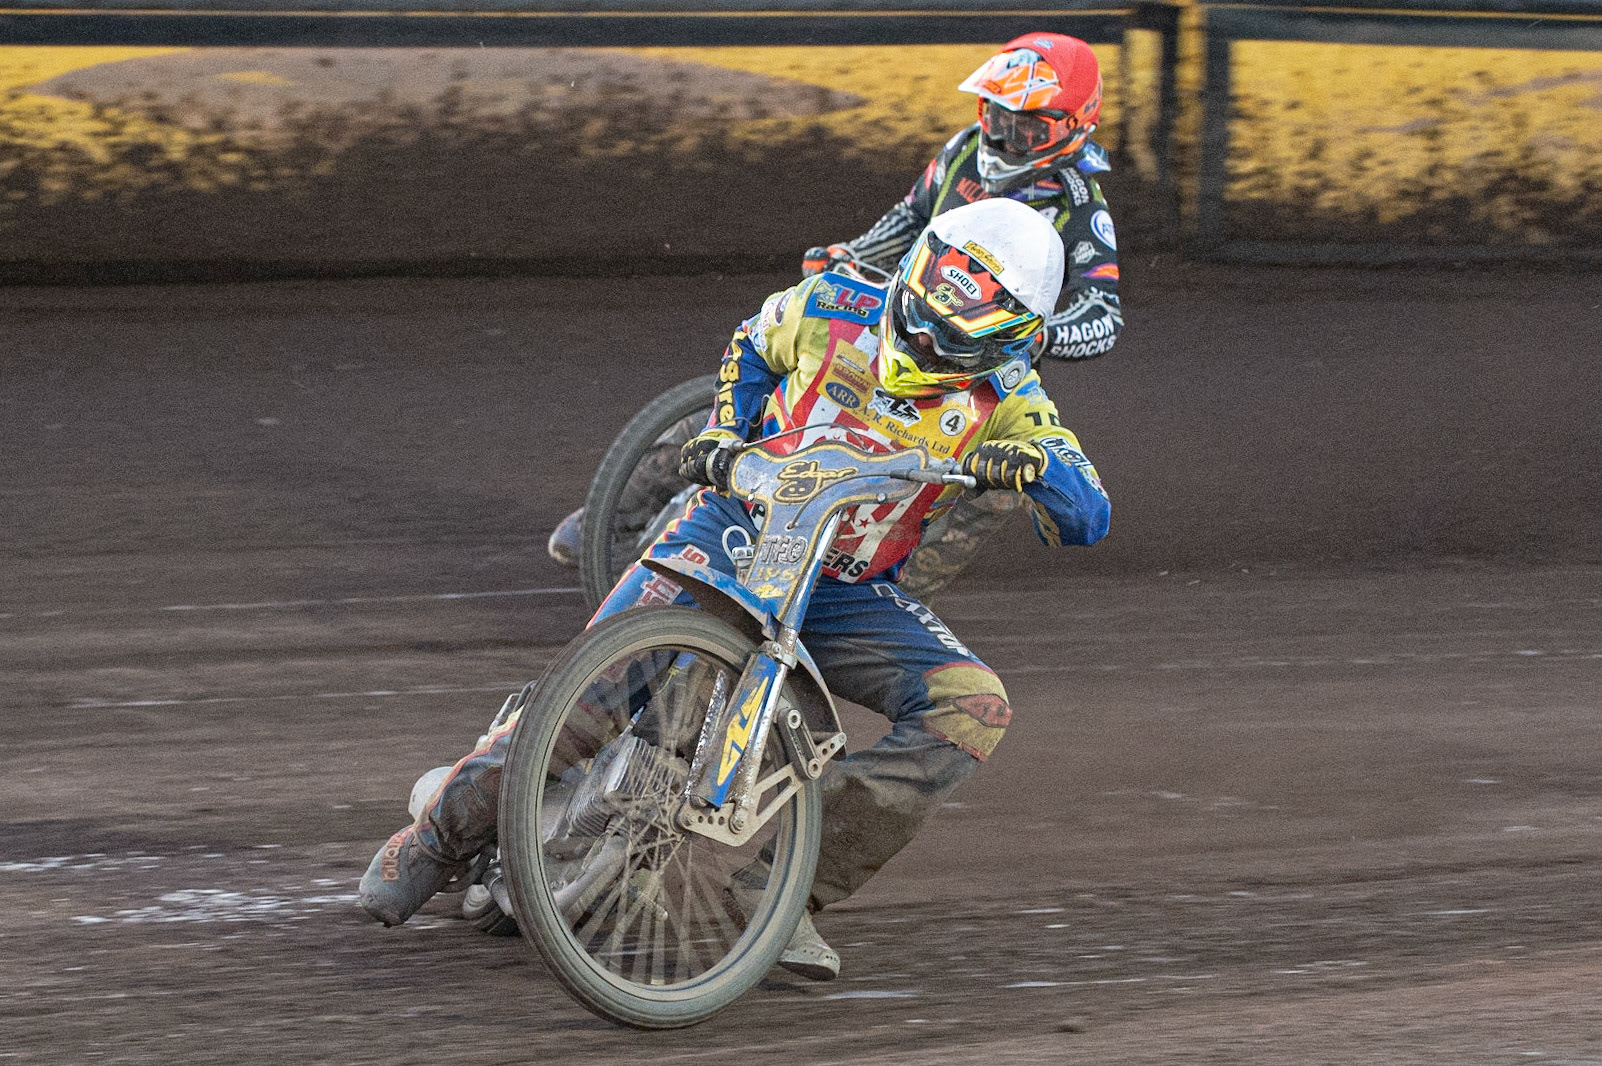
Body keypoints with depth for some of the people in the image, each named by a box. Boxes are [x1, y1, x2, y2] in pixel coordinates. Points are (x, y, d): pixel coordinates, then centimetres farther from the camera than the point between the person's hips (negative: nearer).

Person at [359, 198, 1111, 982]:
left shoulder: (1003, 401, -5)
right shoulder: (835, 309, -4)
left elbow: (1087, 519, -10)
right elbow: (751, 348, 18)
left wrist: (1035, 464, -31)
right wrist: (721, 433, 1)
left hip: (847, 593, 2)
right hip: (737, 529, -2)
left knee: (972, 709, -23)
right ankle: (444, 830, -3)